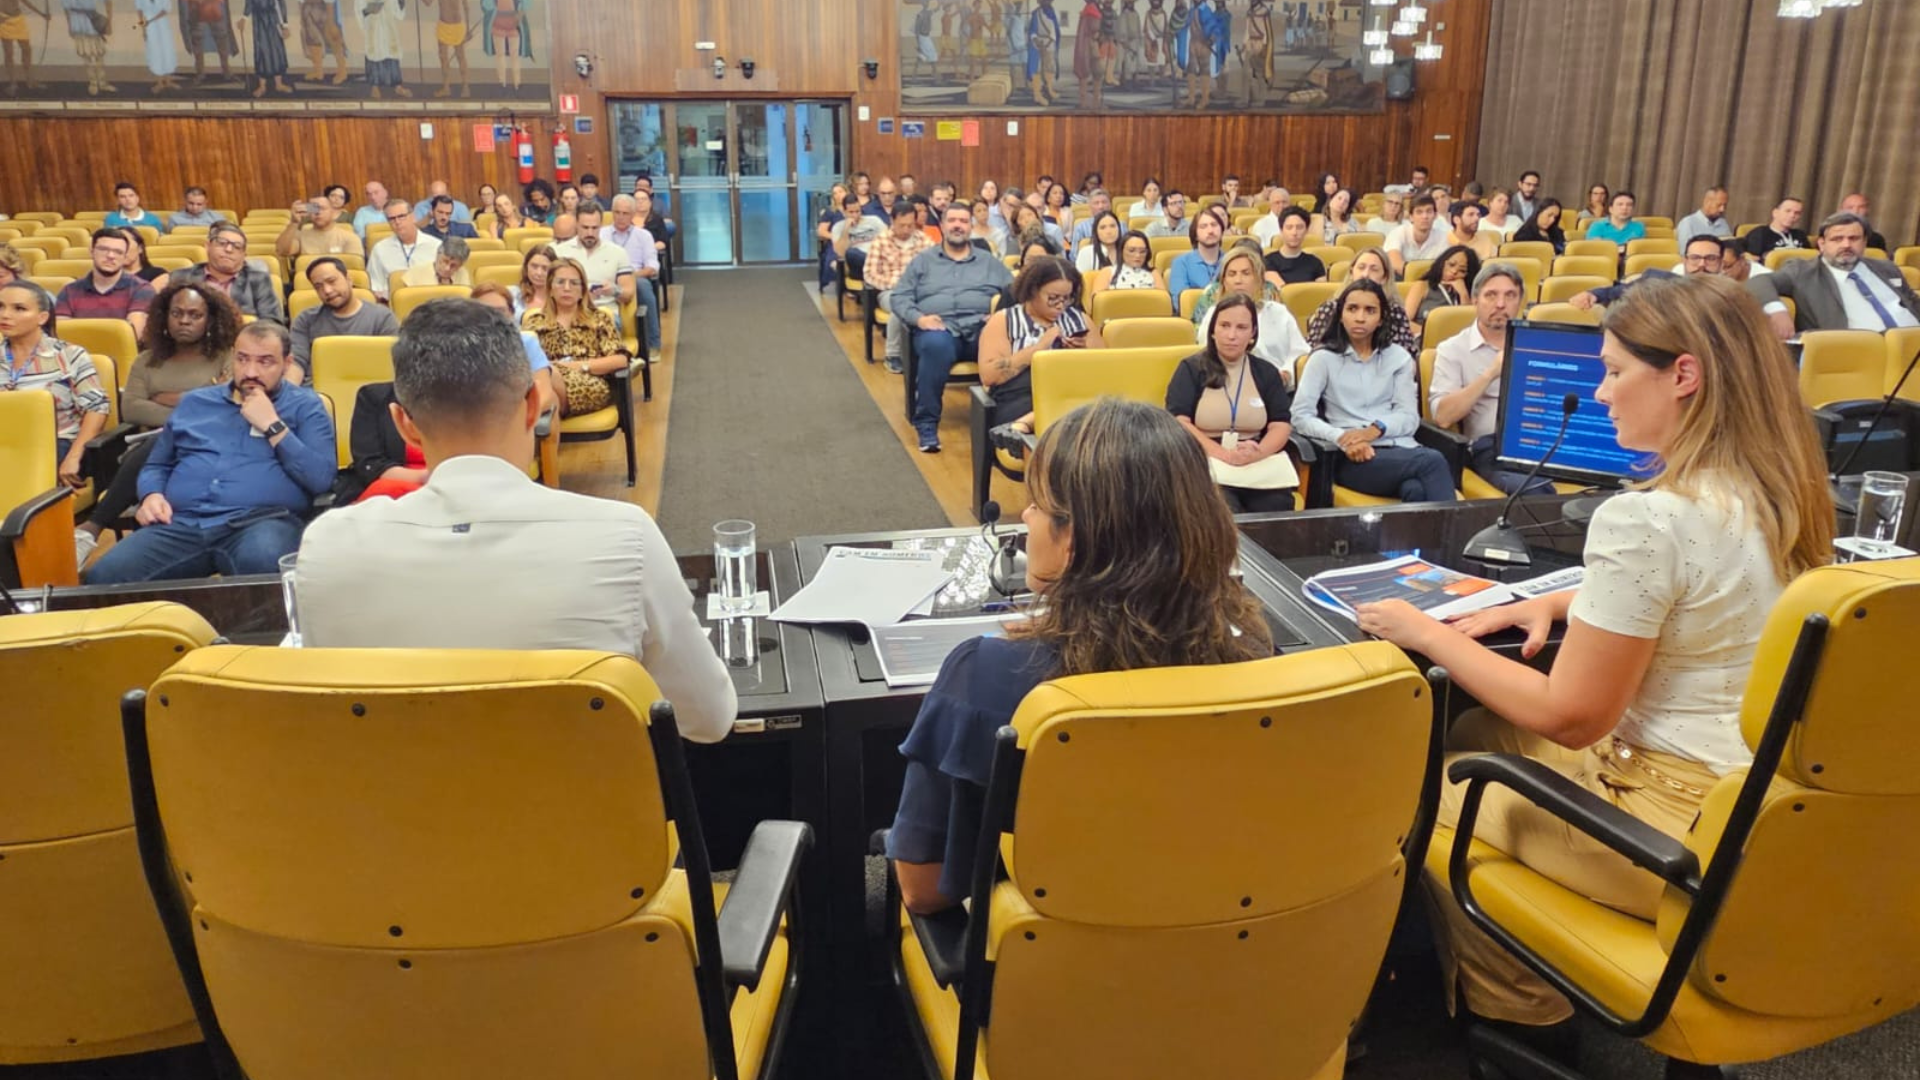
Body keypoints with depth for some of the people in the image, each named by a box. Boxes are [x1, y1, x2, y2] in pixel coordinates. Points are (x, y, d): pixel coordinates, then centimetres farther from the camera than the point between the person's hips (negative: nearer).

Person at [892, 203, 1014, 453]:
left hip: (982, 328, 1)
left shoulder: (990, 262, 25)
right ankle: (926, 424, -32)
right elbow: (899, 298, 13)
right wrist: (919, 318, -8)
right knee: (936, 345, -40)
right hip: (939, 328, -1)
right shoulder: (922, 262, 22)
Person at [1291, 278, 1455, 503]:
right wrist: (1343, 438, -19)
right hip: (1352, 458, -3)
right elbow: (1300, 415, -2)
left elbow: (1410, 417, 8)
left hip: (1398, 449, 3)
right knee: (1432, 461, -34)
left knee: (1416, 491, -38)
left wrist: (1376, 429, -14)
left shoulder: (1398, 357, 19)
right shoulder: (1324, 358, 10)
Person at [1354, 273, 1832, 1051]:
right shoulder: (1784, 497, 1)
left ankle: (1514, 1008, 30)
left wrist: (1429, 635, -12)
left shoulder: (1646, 519, -28)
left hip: (1681, 831, -9)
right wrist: (1558, 602, 9)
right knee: (1474, 733, 21)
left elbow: (1571, 718, -21)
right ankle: (1535, 987, 33)